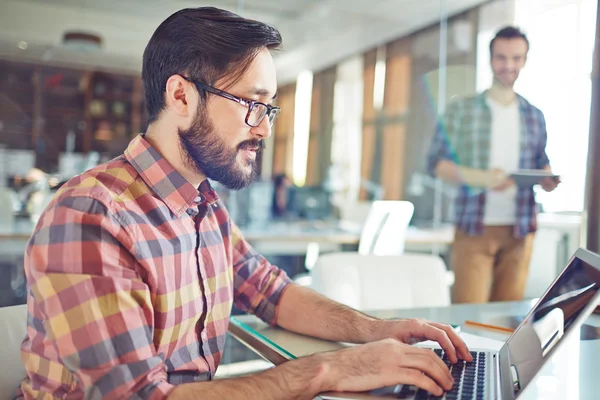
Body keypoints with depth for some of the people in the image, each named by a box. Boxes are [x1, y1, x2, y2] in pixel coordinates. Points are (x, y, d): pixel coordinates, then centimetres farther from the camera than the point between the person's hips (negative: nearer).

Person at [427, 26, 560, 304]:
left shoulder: (534, 117, 12)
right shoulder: (461, 110, 1)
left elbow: (542, 163, 20)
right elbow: (437, 163, -3)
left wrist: (549, 180, -4)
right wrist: (480, 178, -18)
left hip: (519, 231, 4)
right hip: (474, 228, -3)